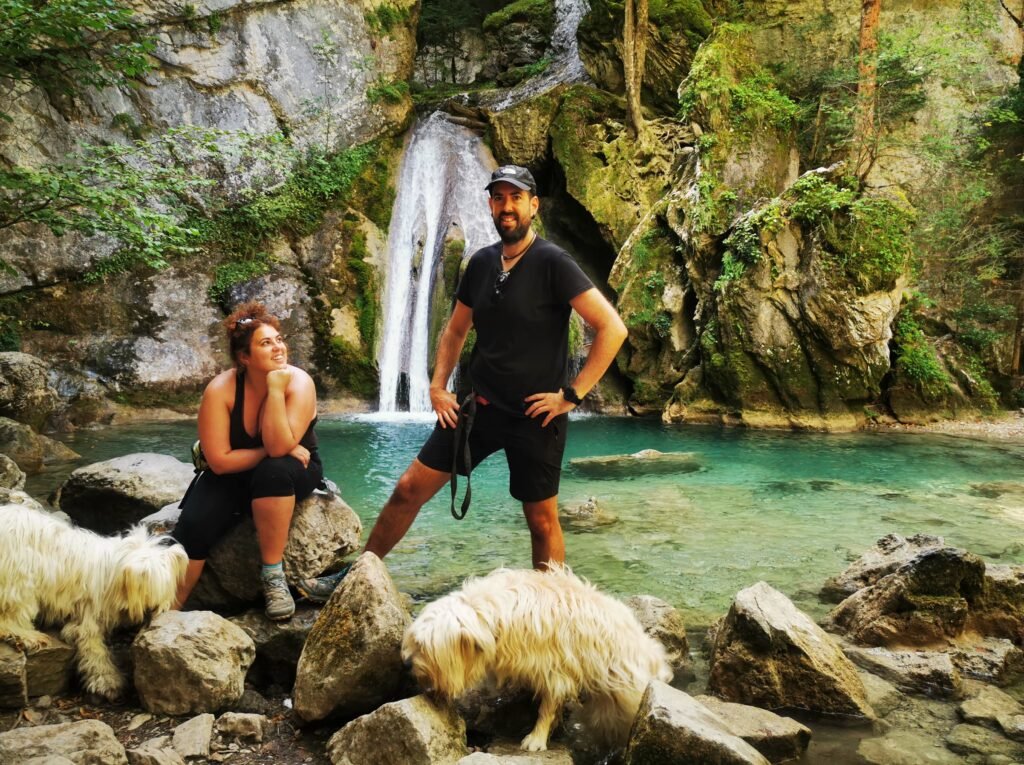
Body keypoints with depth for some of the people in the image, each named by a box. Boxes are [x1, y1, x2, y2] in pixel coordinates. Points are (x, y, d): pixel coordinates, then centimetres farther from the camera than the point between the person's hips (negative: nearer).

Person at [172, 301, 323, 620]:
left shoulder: (299, 382, -21)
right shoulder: (221, 389, -19)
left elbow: (278, 446, -31)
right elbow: (219, 461, -18)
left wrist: (276, 388, -34)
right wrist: (270, 451, -23)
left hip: (291, 473, -1)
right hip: (235, 476, 1)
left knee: (273, 470, -36)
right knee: (193, 526, -24)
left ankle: (273, 573, -22)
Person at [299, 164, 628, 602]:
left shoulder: (552, 263, -12)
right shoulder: (481, 263, 7)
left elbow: (612, 328, -17)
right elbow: (455, 330, 20)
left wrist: (573, 394, -17)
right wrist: (438, 386, 8)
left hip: (535, 414, -5)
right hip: (478, 406, 6)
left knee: (542, 520, 5)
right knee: (410, 489, 7)